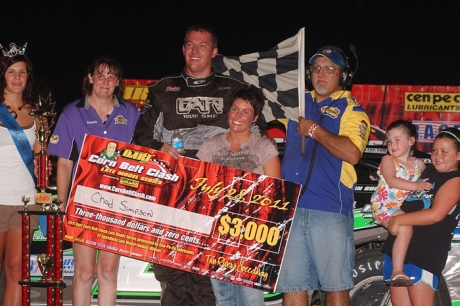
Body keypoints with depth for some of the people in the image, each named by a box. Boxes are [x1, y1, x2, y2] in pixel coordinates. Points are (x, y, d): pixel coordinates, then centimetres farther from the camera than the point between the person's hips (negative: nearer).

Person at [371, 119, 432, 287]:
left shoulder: (419, 164, 13)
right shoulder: (388, 160, 0)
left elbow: (429, 182, 24)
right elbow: (391, 181, -16)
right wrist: (416, 186, -22)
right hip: (385, 206, -6)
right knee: (405, 227, -30)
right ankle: (397, 272, -32)